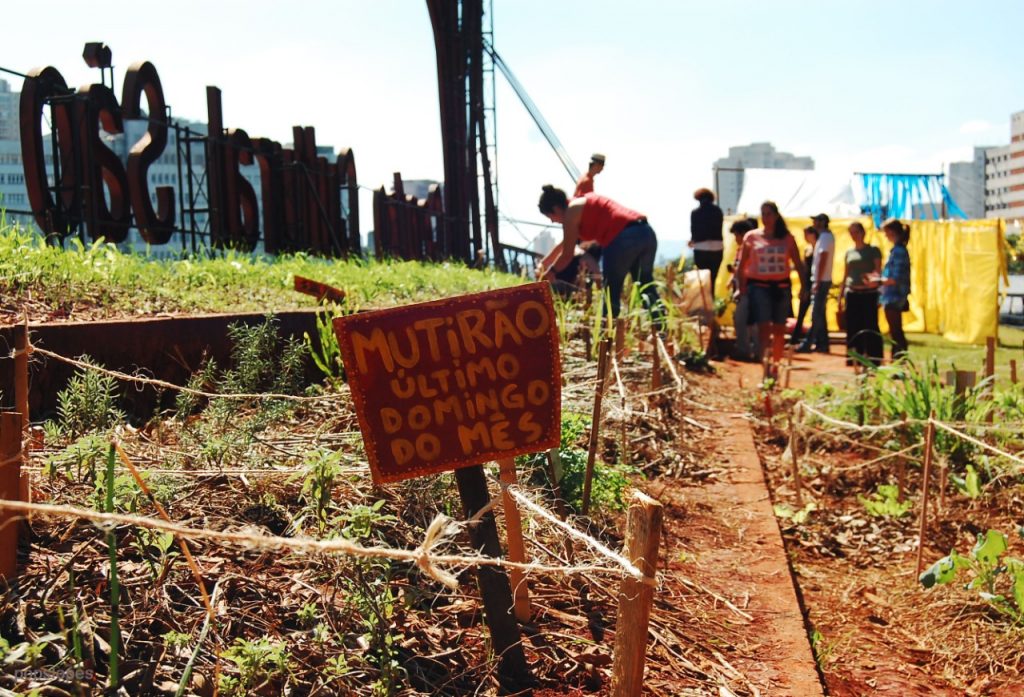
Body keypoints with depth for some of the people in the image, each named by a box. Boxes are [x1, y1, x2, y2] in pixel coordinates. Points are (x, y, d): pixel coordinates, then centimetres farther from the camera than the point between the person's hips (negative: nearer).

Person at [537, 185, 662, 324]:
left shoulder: (571, 211, 4)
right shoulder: (582, 203, 30)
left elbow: (567, 255, 7)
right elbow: (565, 244, 43)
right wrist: (543, 263, 52)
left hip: (623, 239, -9)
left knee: (611, 292, 4)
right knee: (646, 285, 17)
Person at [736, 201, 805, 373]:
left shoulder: (787, 237, 7)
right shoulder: (752, 237, 3)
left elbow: (798, 263, 8)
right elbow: (742, 265, 5)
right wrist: (742, 287, 0)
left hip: (781, 286, 2)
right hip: (759, 286, -2)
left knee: (779, 329, 8)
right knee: (764, 326, -13)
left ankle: (775, 366, 21)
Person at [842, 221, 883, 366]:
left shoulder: (873, 251, 2)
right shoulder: (849, 253, 14)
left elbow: (878, 270, -7)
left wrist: (873, 278, -30)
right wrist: (841, 295, 13)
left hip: (869, 293, -4)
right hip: (852, 293, 4)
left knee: (870, 326, -4)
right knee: (853, 327, 5)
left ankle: (873, 357, 1)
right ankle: (854, 357, 13)